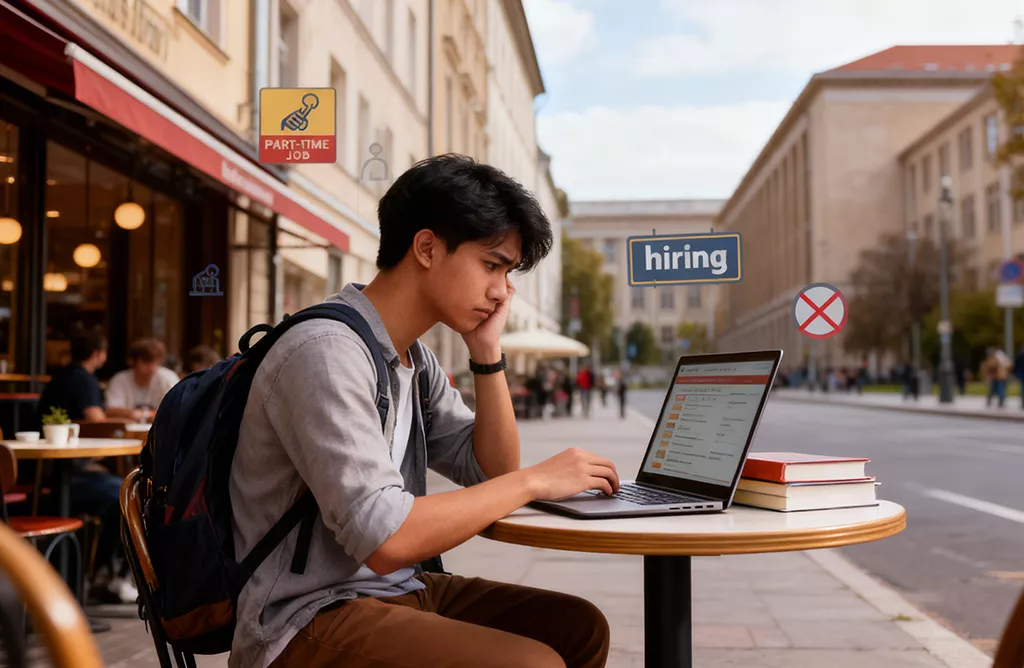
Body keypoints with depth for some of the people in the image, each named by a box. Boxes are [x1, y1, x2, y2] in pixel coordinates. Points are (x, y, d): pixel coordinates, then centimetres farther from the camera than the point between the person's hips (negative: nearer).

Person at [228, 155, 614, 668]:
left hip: (395, 588, 9)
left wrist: (487, 352, 0)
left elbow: (493, 472, 10)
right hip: (312, 615, -9)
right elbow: (385, 538, -28)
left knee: (579, 627, 6)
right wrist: (534, 481, -19)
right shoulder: (327, 350, -21)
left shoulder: (416, 360, 8)